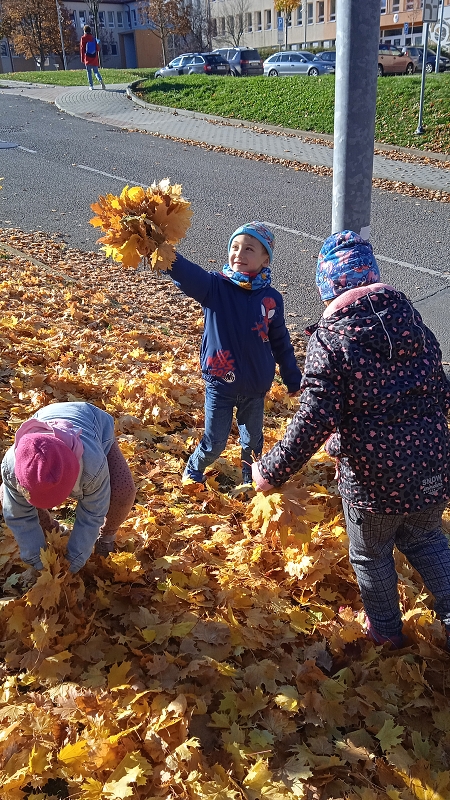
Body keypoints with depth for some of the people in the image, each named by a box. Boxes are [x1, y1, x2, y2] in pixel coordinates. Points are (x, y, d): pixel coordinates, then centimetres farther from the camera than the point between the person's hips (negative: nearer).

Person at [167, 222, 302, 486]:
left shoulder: (272, 298, -5)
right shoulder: (214, 287, -12)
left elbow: (281, 342, 5)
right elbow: (186, 273, -32)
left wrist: (294, 380, 10)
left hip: (256, 387, 2)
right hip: (220, 384, -2)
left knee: (253, 441, 20)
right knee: (215, 442, 8)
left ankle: (252, 479, 44)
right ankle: (193, 472, 37)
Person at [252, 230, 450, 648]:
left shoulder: (329, 338, -16)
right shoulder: (411, 318, 1)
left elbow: (314, 422, -22)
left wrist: (271, 471, -11)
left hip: (373, 479, -4)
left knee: (371, 555, 23)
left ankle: (385, 629, 44)